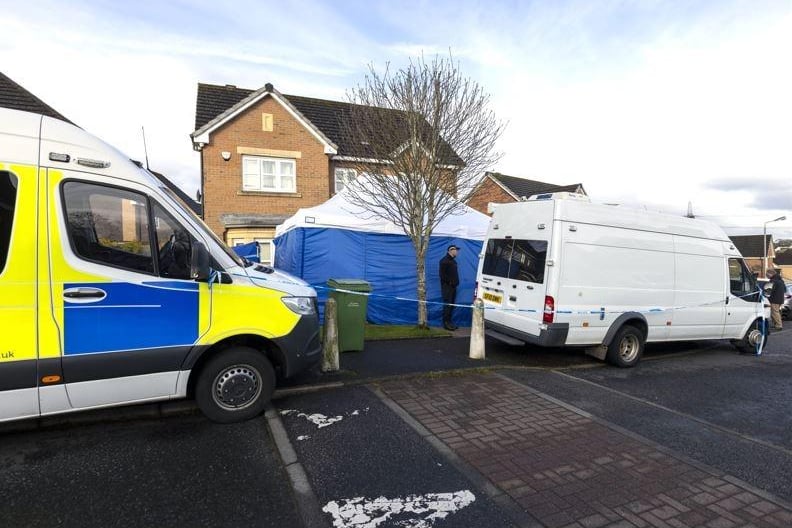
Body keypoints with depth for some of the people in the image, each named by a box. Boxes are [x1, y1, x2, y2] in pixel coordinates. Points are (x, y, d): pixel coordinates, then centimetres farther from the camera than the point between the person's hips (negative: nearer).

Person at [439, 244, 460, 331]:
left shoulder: (453, 260, 19)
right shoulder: (444, 260, -9)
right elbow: (442, 274, -16)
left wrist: (456, 282, 10)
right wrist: (449, 281, -15)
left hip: (453, 286, 9)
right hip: (447, 286, -9)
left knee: (452, 304, 10)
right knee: (447, 304, -9)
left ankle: (449, 321, 16)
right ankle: (446, 322, -6)